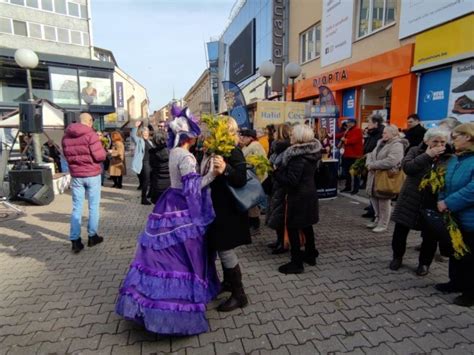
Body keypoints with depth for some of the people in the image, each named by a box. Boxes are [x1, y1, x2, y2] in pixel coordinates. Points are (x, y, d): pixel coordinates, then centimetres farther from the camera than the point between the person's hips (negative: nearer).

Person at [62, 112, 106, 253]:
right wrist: (103, 151, 5)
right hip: (92, 175, -4)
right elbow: (100, 156, -15)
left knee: (77, 207, 7)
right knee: (93, 206, 8)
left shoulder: (66, 136, 7)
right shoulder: (91, 134, -12)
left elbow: (67, 155, 17)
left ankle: (75, 240, 6)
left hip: (76, 176, 5)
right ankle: (92, 236, 16)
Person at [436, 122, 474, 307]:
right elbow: (446, 184, 12)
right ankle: (456, 282, 38)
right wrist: (442, 201, -4)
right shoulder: (454, 159, 7)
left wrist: (448, 203, -24)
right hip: (454, 216, 8)